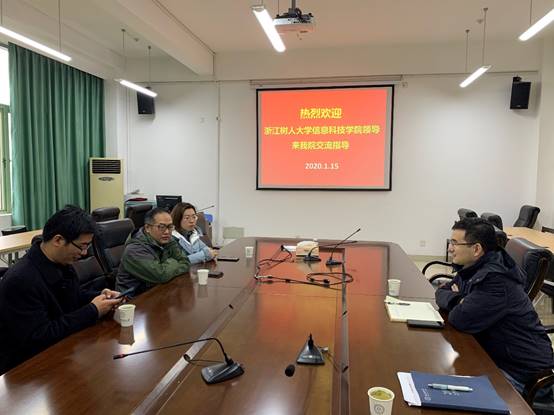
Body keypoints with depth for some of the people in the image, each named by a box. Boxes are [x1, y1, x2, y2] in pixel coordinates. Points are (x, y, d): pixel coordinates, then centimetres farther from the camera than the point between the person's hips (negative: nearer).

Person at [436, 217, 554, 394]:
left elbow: (461, 320, -30)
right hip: (496, 355, 9)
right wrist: (458, 300, -13)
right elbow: (441, 292, 9)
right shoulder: (472, 269, 3)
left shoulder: (495, 280, -28)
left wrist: (459, 305, -7)